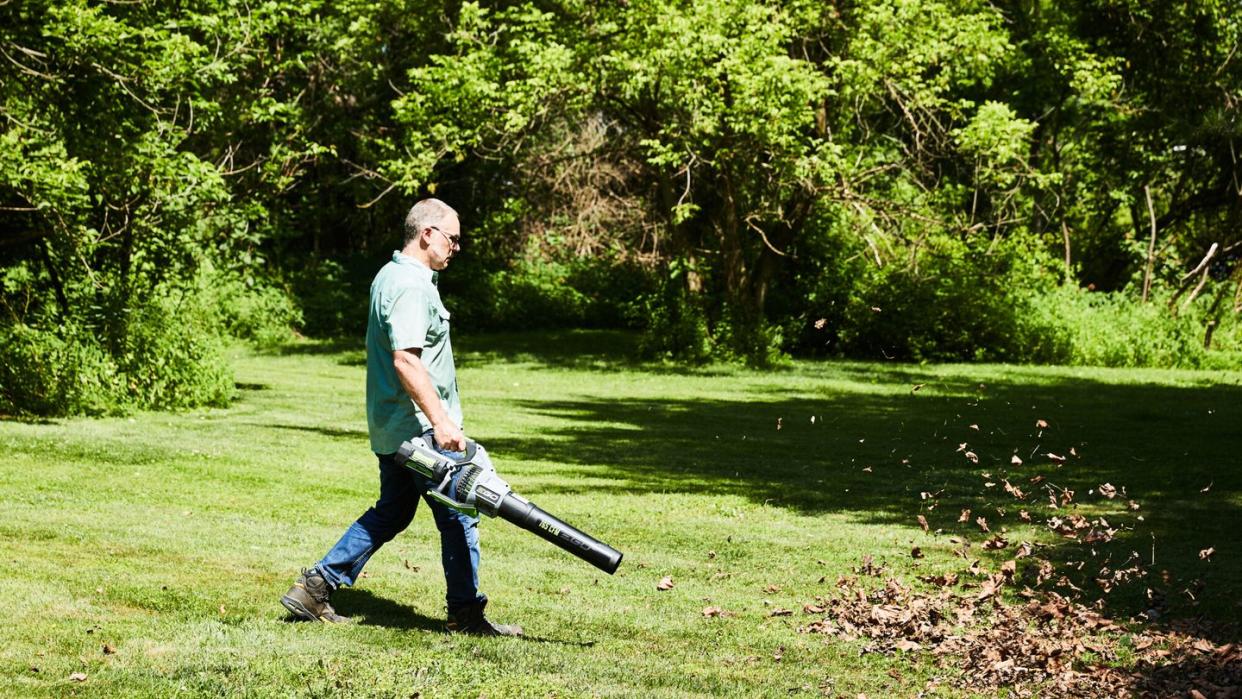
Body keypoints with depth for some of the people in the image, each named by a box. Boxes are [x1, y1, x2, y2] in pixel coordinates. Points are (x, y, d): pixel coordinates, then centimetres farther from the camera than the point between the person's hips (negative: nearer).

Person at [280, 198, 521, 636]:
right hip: (419, 427, -10)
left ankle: (316, 586, 16)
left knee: (391, 514, 17)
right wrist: (440, 422, -30)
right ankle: (466, 613, 7)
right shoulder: (411, 286, -18)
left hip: (391, 428, 10)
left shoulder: (390, 276, 15)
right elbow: (406, 360, -28)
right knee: (458, 517, -1)